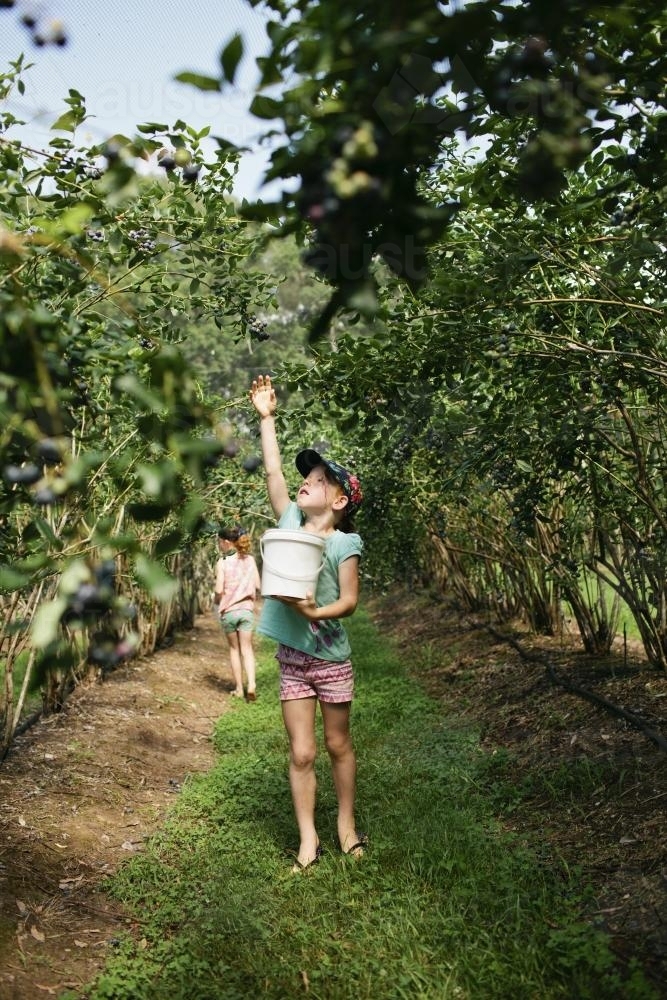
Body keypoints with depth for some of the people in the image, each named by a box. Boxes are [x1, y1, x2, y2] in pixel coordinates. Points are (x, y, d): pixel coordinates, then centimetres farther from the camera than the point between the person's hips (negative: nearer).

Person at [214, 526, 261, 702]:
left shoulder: (222, 562, -10)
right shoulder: (250, 559, 1)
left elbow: (219, 590, -16)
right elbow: (258, 586, 2)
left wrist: (216, 600, 5)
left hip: (228, 610, -2)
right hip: (247, 609, 2)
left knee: (234, 648, 13)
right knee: (247, 648, 8)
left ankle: (238, 688, 17)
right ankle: (251, 685, -10)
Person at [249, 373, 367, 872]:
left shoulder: (345, 543, -11)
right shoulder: (290, 522, 1)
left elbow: (349, 600, -14)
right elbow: (272, 472, 1)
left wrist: (316, 612, -32)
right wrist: (267, 418, 4)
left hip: (331, 657, -3)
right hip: (291, 657, 3)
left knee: (338, 746, 13)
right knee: (301, 753, 5)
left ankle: (347, 826, 30)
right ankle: (308, 839, 16)